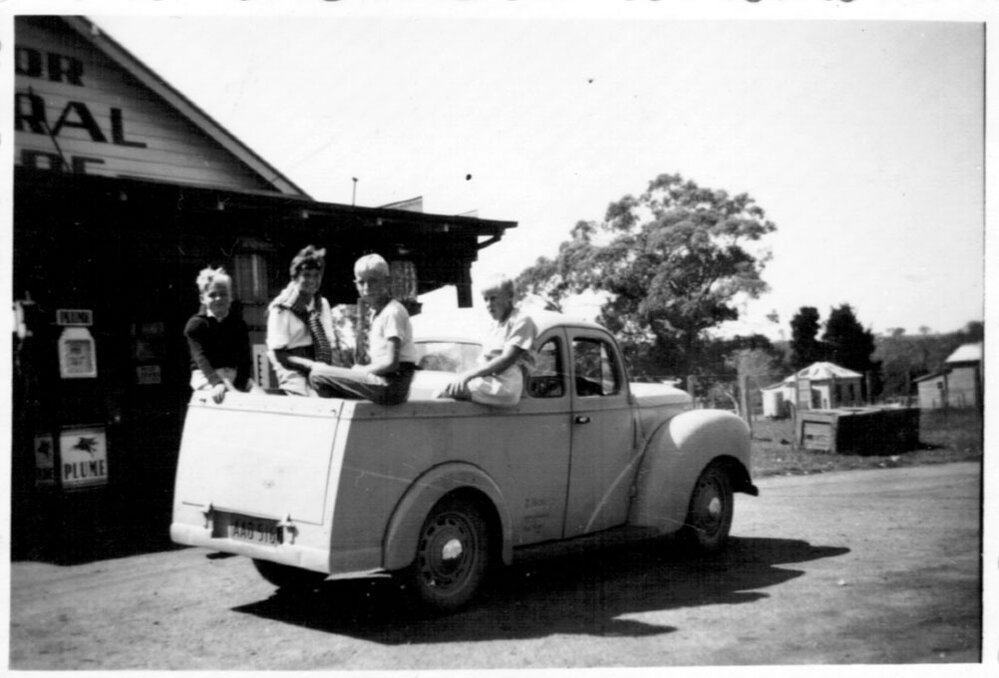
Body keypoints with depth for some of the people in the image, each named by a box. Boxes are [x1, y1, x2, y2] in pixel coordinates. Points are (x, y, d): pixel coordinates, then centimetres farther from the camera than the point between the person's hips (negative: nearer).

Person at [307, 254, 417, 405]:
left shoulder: (393, 312, -12)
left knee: (317, 375, -11)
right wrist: (364, 370, 2)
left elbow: (391, 363, -19)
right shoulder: (376, 313, 18)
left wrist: (363, 370, -6)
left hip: (390, 386, -10)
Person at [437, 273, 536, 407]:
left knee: (449, 390, -20)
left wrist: (469, 375, -16)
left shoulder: (521, 320, -3)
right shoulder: (493, 326, 23)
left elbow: (507, 360, -12)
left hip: (505, 387, -8)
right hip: (490, 380, 8)